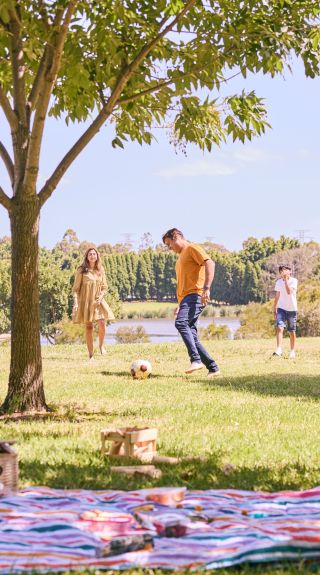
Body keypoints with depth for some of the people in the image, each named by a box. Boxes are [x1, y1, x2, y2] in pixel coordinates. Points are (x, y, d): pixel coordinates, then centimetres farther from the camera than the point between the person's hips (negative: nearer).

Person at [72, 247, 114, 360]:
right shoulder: (81, 270, -4)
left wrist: (100, 296, -6)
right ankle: (91, 354, 5)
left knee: (102, 324, -12)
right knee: (89, 327, -2)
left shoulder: (101, 270, 7)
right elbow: (75, 288, -3)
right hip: (85, 301, -3)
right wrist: (75, 303, -13)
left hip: (98, 301, 3)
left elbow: (104, 287, 13)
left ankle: (101, 345, 16)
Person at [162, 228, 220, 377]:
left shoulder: (192, 248, 0)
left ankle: (196, 360, -34)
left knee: (181, 322, -30)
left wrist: (206, 288, -24)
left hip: (195, 295, -10)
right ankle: (213, 368, 5)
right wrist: (180, 304, 30)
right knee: (191, 335, 2)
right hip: (186, 297, 10)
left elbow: (209, 263, -16)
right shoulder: (181, 256, 29)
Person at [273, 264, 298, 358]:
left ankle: (292, 351, 19)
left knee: (292, 332, 6)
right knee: (279, 328, -17)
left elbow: (289, 292, -24)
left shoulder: (294, 281, -9)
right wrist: (275, 310, 12)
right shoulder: (278, 282, 4)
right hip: (281, 308, 2)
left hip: (292, 309, -2)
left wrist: (286, 280, -22)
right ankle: (279, 350, -24)